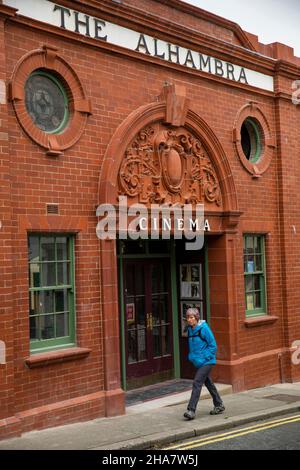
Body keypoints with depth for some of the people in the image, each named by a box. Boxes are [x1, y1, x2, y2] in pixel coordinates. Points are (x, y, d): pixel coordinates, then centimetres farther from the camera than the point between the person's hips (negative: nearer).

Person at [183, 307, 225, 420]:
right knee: (208, 383, 17)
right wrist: (191, 357, 8)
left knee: (197, 383, -14)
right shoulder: (190, 329, 6)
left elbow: (213, 345, -13)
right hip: (198, 362, 8)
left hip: (206, 362, -8)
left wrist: (205, 357, -16)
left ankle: (191, 410, -14)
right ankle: (219, 405, 32)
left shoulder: (204, 328, -16)